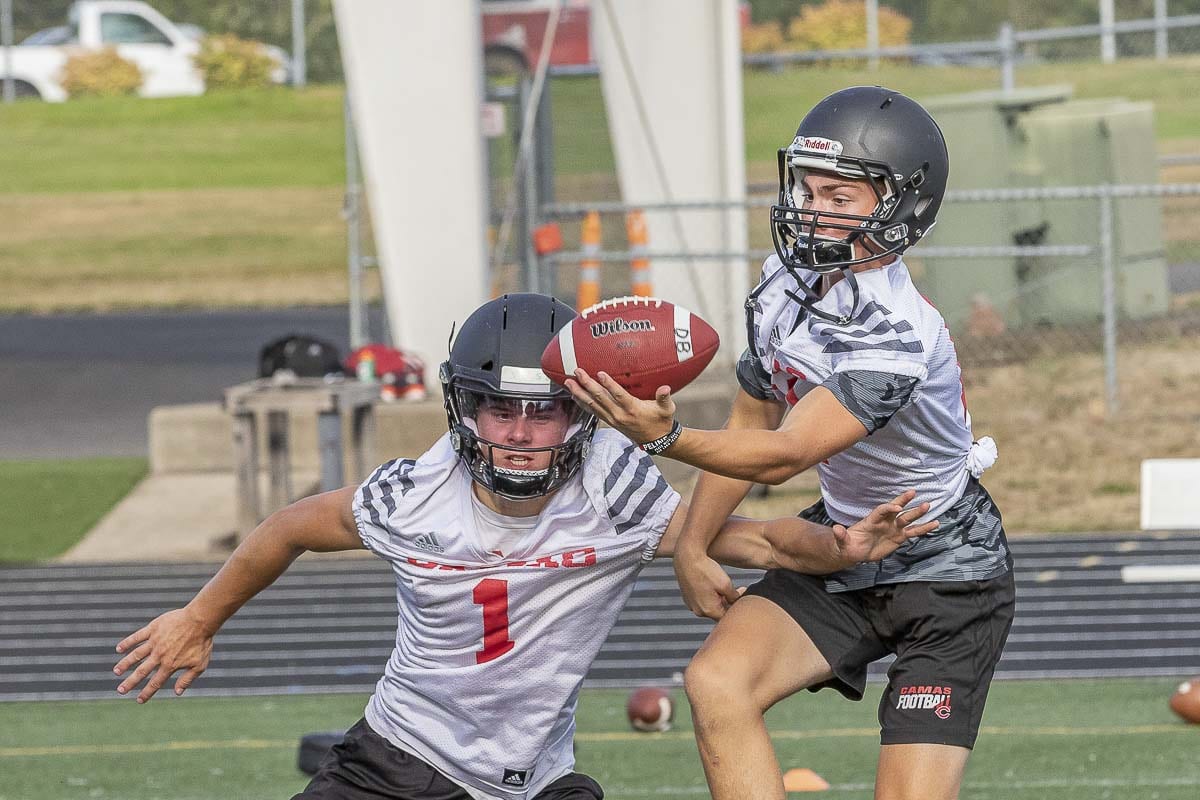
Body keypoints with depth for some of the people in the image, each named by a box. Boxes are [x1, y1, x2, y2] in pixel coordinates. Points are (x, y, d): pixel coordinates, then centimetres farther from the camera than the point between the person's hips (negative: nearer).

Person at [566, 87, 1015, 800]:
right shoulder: (787, 287, -6)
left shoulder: (898, 335, -30)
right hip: (842, 549, 7)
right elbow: (754, 418, 10)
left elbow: (784, 456, -32)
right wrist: (693, 548, 14)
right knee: (718, 682, -17)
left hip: (946, 579, -7)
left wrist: (666, 437, -46)